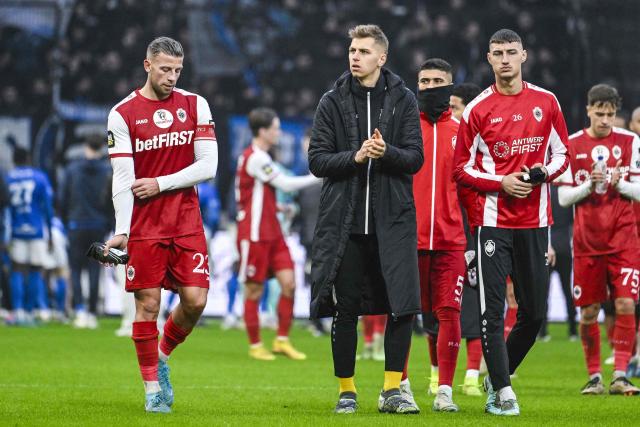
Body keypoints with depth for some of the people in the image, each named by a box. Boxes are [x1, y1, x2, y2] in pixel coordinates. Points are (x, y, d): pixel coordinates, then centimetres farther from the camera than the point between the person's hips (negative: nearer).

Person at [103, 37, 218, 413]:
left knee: (195, 300, -5)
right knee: (148, 304, -2)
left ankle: (163, 355, 22)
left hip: (187, 223, 2)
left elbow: (208, 166, -1)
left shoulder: (196, 106, 4)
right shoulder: (123, 114, -2)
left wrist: (161, 183, -9)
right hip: (143, 226, -2)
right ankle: (153, 388, 8)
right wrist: (121, 230, -17)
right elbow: (123, 178, -7)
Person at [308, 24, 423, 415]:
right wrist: (355, 157, -14)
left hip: (393, 219, 0)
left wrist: (386, 152, -18)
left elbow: (415, 159, 1)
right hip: (344, 220, 0)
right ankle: (347, 391, 14)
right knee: (345, 309, 3)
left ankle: (392, 389, 1)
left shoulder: (403, 100, 6)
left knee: (402, 306, -8)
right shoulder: (333, 102, 6)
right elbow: (317, 160, 1)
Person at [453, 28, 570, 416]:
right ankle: (502, 391, -2)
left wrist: (542, 173, -9)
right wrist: (501, 183, -11)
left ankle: (499, 374, 25)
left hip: (535, 222, 3)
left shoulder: (546, 102, 7)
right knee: (493, 309, -8)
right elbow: (462, 169, 3)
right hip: (493, 220, -3)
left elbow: (562, 154, 12)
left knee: (535, 311, 6)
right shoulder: (478, 109, 0)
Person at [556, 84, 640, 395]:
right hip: (587, 240, 1)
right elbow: (563, 197, 2)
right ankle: (594, 376, 15)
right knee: (588, 311, 2)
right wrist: (589, 185, -15)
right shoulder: (571, 145, 3)